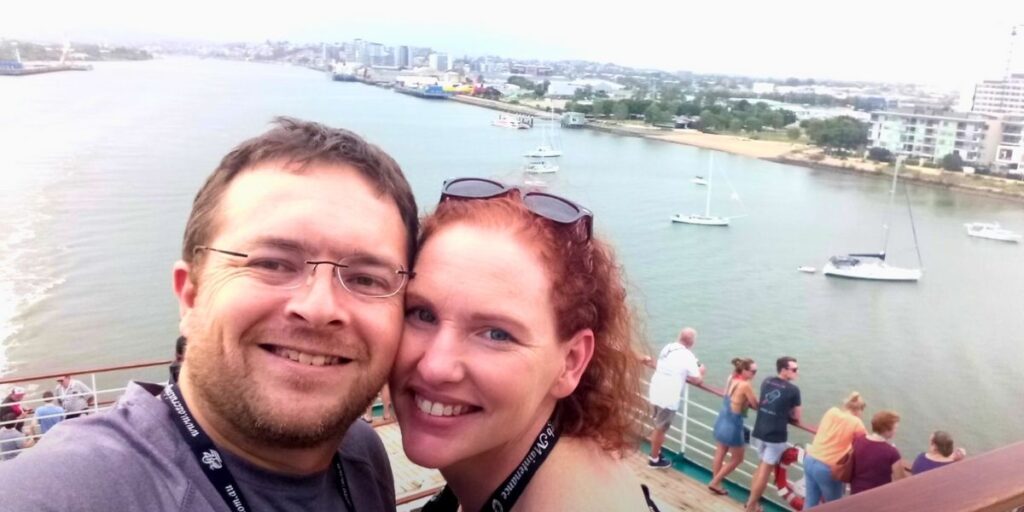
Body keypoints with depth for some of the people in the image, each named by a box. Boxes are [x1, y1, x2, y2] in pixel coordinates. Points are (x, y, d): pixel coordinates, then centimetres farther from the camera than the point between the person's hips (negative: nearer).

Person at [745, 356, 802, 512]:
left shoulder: (766, 382, 7)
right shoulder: (793, 390, -10)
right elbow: (796, 418, -2)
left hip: (759, 431, 6)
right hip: (776, 435, -6)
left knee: (763, 465, 25)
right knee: (765, 471, 5)